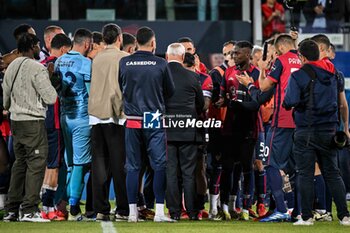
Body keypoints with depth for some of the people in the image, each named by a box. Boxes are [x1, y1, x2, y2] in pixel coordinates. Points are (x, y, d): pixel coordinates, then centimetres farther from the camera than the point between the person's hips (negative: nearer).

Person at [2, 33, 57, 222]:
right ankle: (29, 210, -9)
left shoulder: (12, 66, 10)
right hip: (33, 121, -8)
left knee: (20, 162, 15)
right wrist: (51, 88, 6)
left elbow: (6, 97, 18)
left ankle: (11, 209, 15)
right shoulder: (37, 68, -13)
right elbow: (50, 98, -15)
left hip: (15, 120, 8)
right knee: (36, 163, -4)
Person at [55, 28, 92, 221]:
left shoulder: (59, 62, 8)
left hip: (64, 116, 7)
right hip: (81, 117, -7)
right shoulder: (85, 63, -12)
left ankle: (70, 201, 15)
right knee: (80, 163, -4)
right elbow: (91, 92, -11)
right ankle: (74, 208, -7)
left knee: (70, 162, 15)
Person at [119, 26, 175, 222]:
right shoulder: (161, 64, -5)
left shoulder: (124, 63, -1)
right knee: (160, 165, 2)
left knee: (132, 167, 7)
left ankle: (133, 211, 7)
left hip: (132, 121, 2)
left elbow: (121, 88, 11)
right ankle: (159, 211, -3)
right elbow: (171, 92, 5)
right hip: (155, 120, -2)